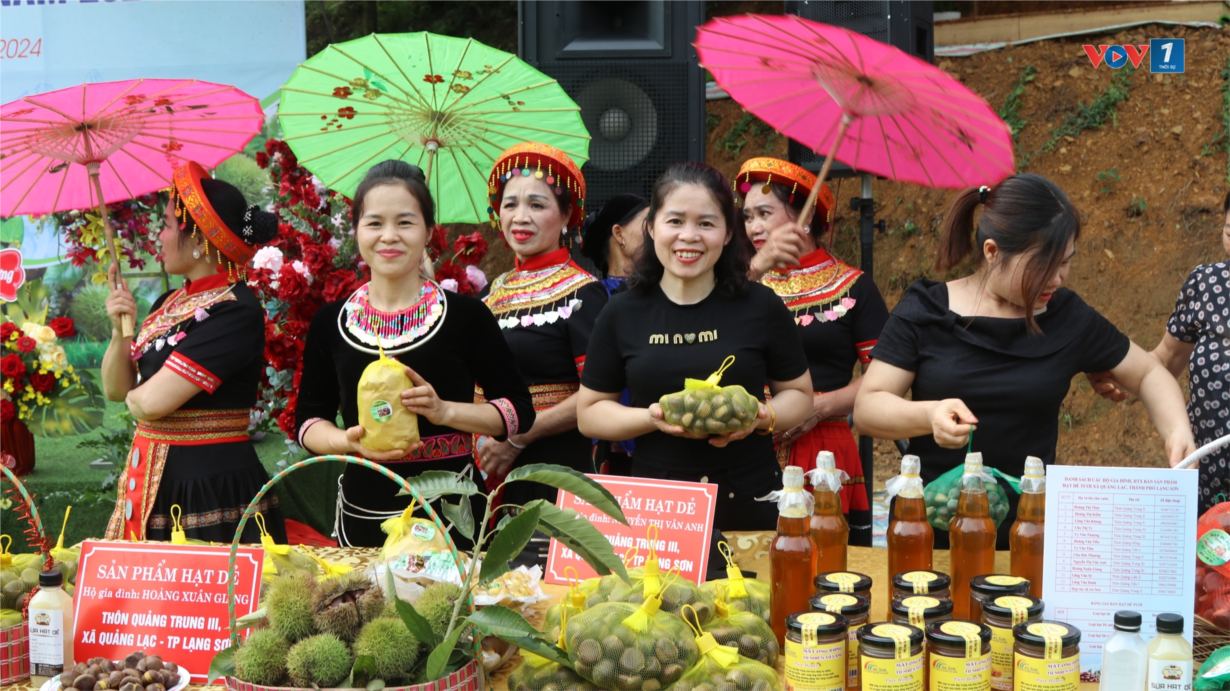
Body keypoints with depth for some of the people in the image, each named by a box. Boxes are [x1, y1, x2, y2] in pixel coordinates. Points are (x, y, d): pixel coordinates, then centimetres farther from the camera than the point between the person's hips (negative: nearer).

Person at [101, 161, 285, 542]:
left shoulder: (234, 312, -17)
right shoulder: (168, 305, 10)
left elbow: (152, 403, -21)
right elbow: (116, 389, 13)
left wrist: (135, 397, 1)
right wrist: (121, 331, -3)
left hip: (212, 491, -8)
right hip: (152, 484, 8)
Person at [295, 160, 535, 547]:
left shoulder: (465, 315, -2)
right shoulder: (330, 323, 6)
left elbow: (520, 411, 0)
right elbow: (308, 421, 11)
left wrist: (444, 410, -15)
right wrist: (349, 441, -10)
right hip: (363, 514, 2)